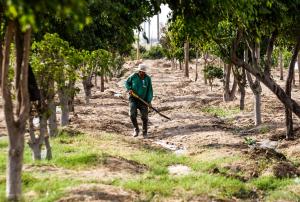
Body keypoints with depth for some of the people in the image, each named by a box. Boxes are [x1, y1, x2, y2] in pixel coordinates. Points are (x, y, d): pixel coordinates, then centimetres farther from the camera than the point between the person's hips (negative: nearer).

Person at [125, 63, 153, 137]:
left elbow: (150, 90, -2)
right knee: (132, 114, -17)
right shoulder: (133, 76, -6)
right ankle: (136, 129, 5)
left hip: (143, 100, 1)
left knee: (144, 116, 1)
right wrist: (129, 89, -10)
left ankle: (145, 132, 20)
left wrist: (149, 101, -11)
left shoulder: (148, 78, -4)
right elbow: (127, 82, 10)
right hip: (133, 98, -1)